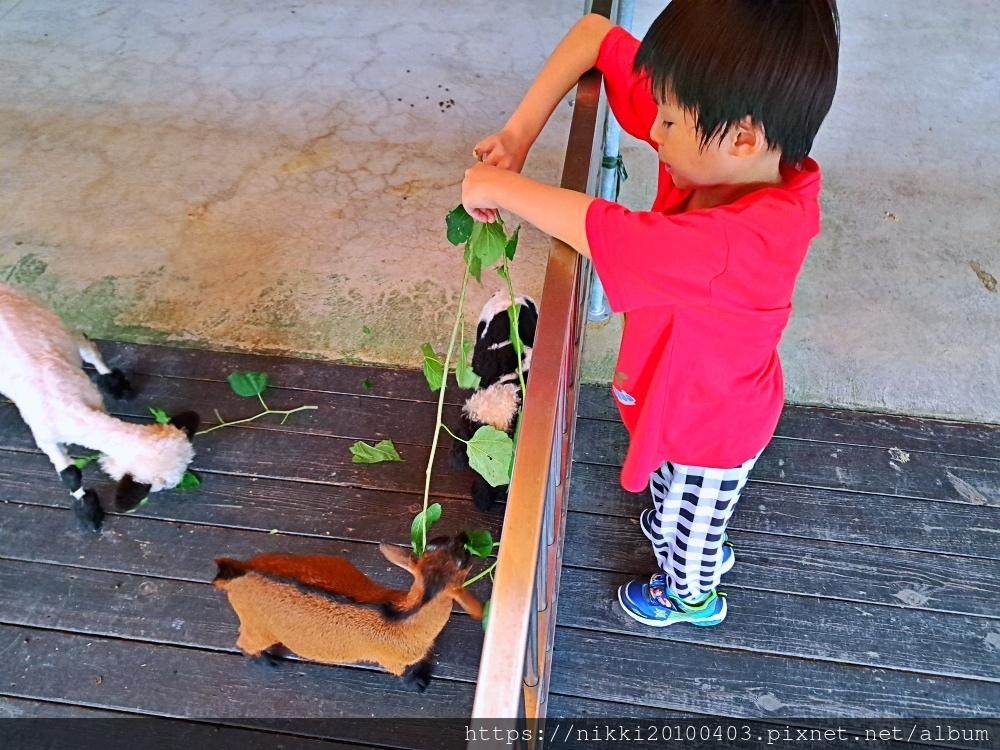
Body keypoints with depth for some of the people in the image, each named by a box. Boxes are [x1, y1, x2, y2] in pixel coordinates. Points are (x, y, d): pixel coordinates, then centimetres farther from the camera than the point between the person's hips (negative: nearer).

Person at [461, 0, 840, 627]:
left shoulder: (746, 240, -45)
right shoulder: (714, 149, -23)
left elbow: (604, 233, -48)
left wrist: (499, 187, -33)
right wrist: (519, 133, -30)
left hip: (713, 426, -6)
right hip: (682, 393, 7)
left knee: (688, 523, 26)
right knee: (675, 493, 36)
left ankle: (691, 596, 61)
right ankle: (705, 547, 69)